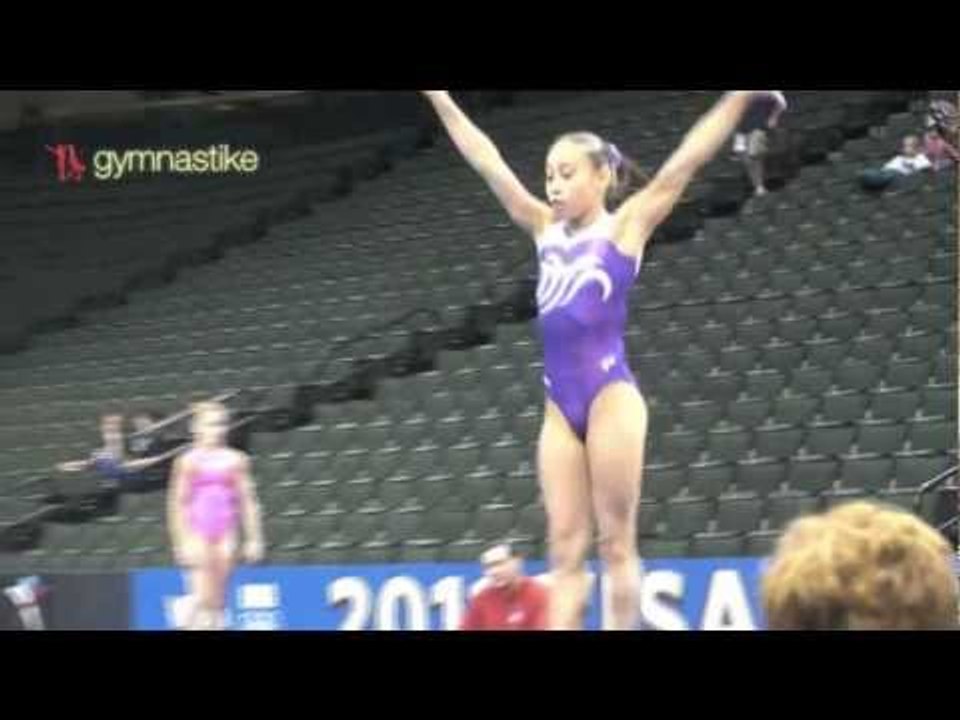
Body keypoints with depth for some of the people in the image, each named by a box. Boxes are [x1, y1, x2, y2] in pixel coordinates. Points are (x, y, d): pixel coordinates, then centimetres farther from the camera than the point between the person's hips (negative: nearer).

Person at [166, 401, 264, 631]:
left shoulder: (236, 460, 5)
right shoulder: (190, 461, -1)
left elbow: (248, 502, 8)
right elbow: (177, 504, -1)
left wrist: (254, 538, 4)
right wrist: (183, 542, -7)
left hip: (226, 533, 3)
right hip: (198, 532, -3)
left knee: (218, 601, 5)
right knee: (203, 598, -11)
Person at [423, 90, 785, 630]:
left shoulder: (625, 225, 3)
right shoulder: (547, 230, 16)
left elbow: (685, 163, -5)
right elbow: (488, 163, 17)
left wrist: (741, 97, -12)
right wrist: (441, 101, 17)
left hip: (610, 394, -5)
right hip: (560, 404, 5)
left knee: (616, 542, -1)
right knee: (565, 547, 2)